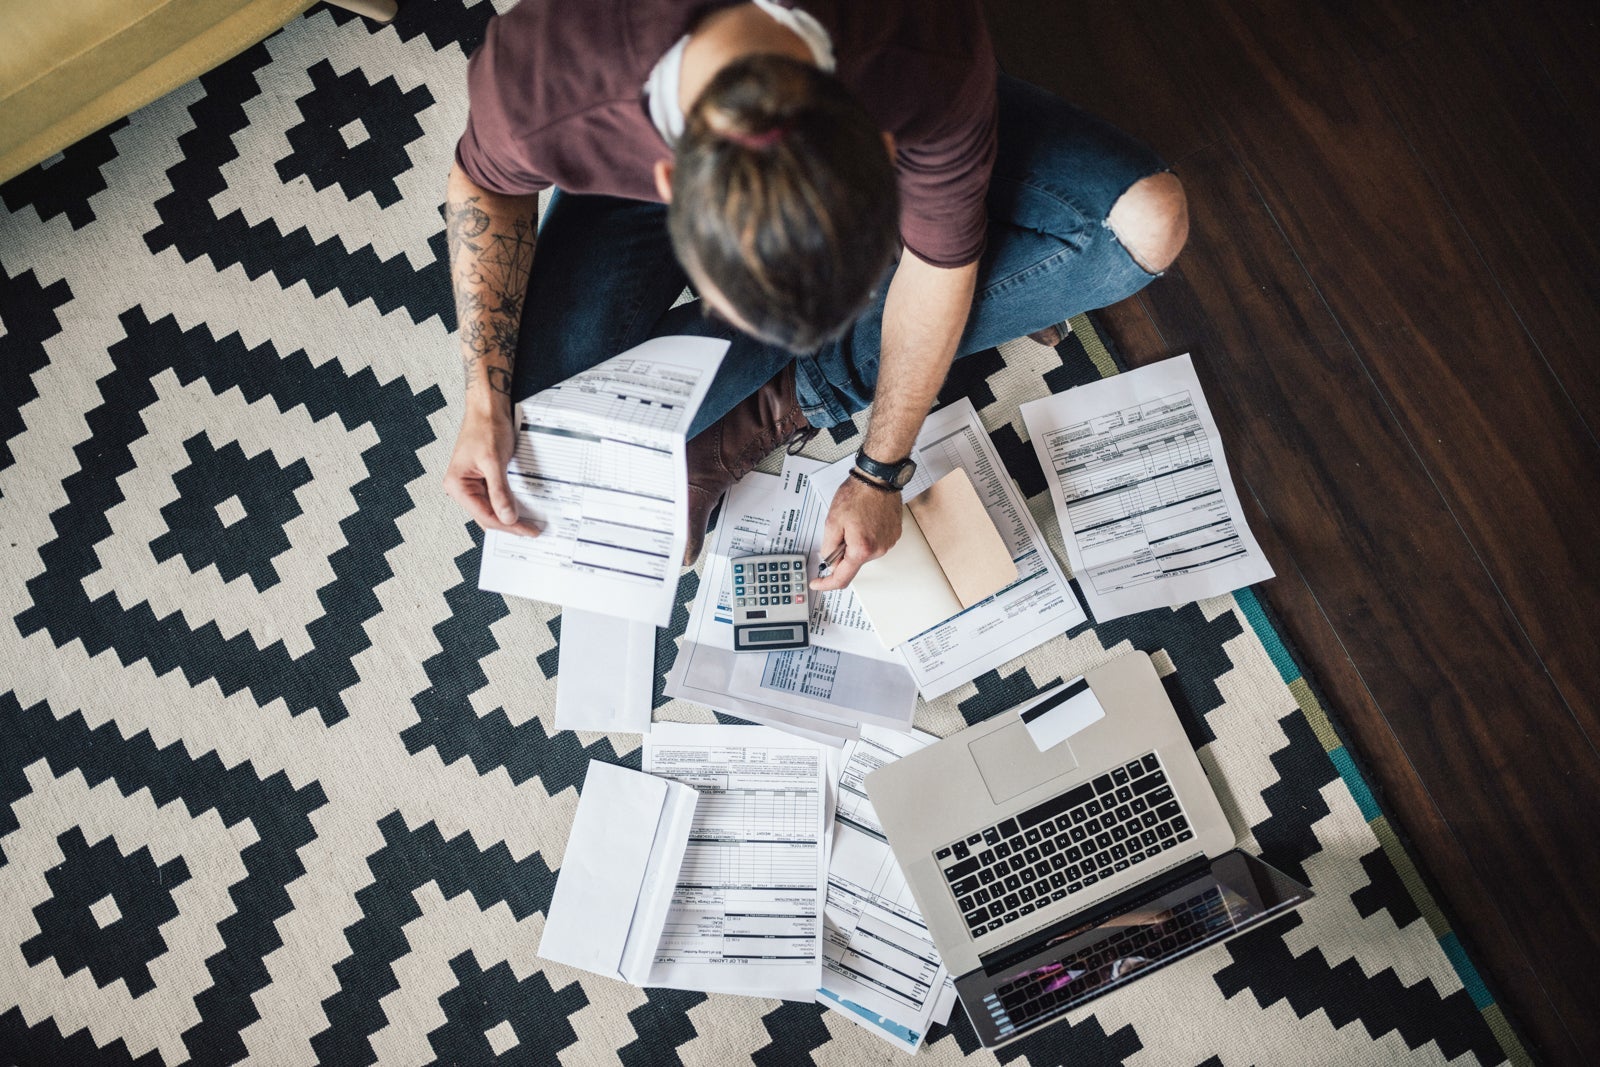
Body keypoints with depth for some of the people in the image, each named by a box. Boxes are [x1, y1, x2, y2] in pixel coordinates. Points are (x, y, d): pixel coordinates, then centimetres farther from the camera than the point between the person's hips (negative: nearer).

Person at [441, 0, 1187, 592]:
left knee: (1148, 224, -19)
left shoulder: (934, 61, -41)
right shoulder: (538, 85, -41)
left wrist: (879, 473, -12)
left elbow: (939, 257, -22)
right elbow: (487, 184, -16)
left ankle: (790, 397, -10)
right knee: (530, 448, -18)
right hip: (637, 164, 0)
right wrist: (484, 403, -22)